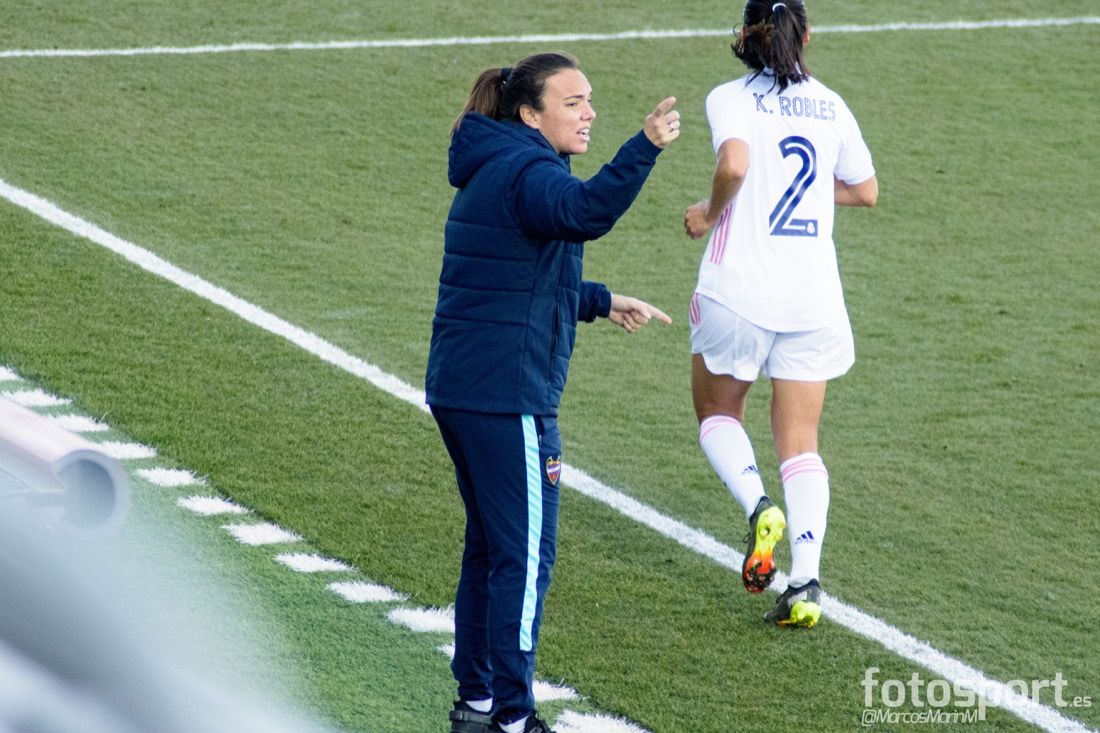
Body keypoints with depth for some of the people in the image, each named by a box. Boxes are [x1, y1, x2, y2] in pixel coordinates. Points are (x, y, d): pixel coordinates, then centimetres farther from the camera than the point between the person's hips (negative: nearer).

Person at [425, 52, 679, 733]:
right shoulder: (526, 173, -13)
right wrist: (647, 147, -47)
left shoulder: (496, 171, 19)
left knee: (491, 548, 18)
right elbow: (585, 212, -37)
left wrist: (601, 301, 26)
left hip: (460, 389, 10)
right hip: (509, 396, -10)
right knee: (525, 556, -4)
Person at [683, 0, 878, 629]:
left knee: (717, 413, 20)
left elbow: (734, 162, -24)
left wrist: (710, 212, -7)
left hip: (738, 290, -3)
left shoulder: (731, 98, -5)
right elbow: (866, 191, 17)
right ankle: (807, 583, -9)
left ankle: (759, 508, -9)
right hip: (814, 295, 3)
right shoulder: (829, 105, 8)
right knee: (801, 443, 7)